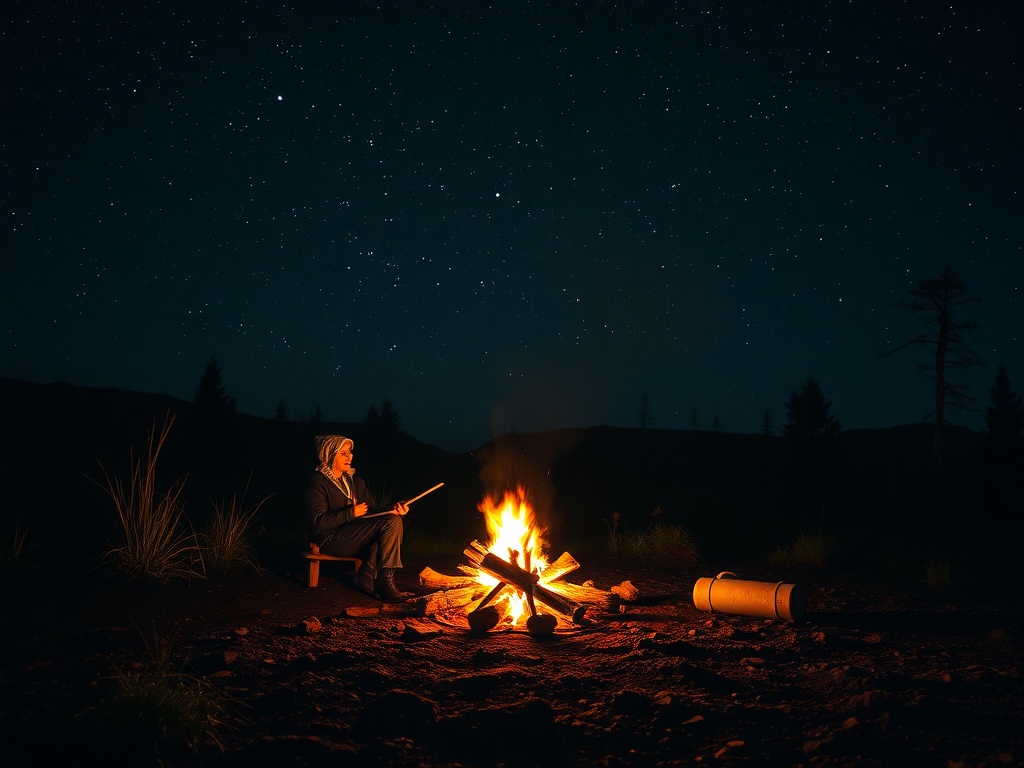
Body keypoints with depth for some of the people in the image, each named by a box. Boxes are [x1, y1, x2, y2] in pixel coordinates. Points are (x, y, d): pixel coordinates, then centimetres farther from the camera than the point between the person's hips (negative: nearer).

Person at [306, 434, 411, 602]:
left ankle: (368, 578, -19)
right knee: (383, 525, -24)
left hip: (354, 535, 8)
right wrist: (352, 513, -20)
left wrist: (391, 510, -13)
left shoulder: (354, 480, 16)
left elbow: (372, 509, 8)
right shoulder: (318, 482, -8)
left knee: (394, 521, -19)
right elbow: (318, 522, -17)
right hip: (329, 539, -8)